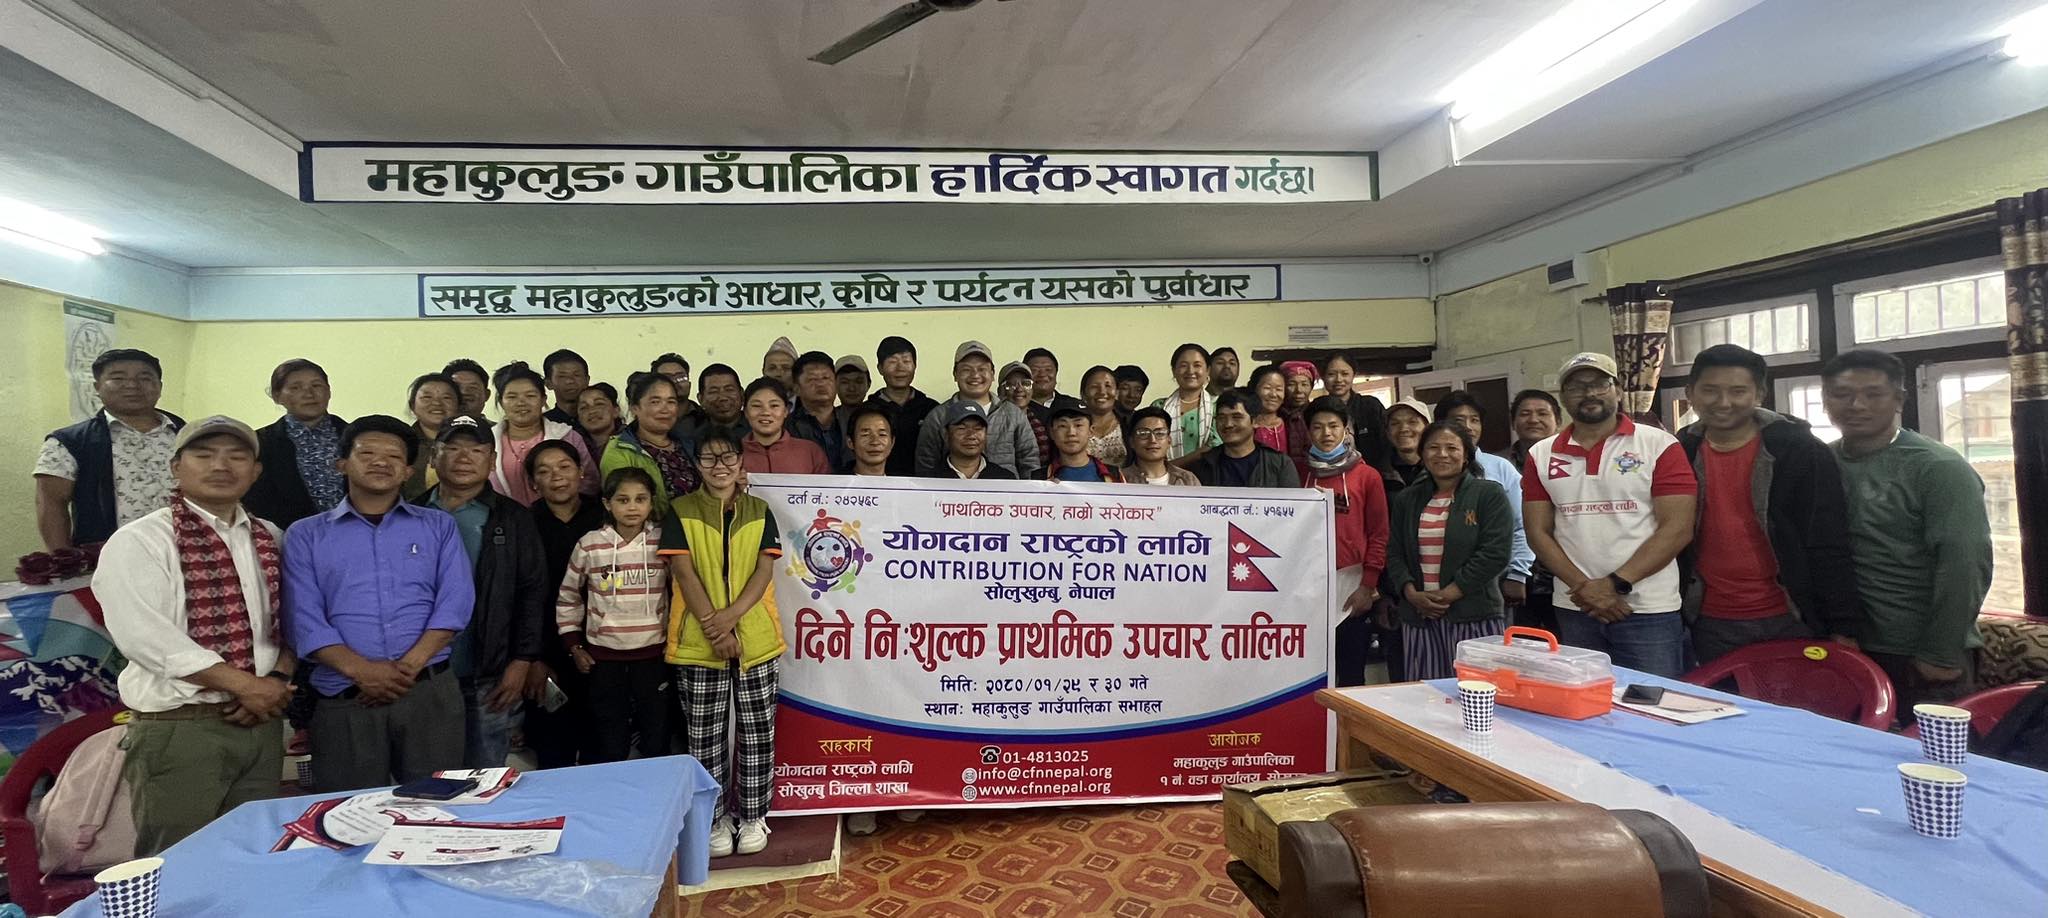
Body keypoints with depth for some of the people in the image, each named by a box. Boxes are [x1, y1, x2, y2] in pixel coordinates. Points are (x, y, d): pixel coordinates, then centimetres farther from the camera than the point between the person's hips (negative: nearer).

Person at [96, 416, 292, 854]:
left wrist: (278, 679, -9)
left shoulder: (271, 540, 11)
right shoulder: (138, 541, -6)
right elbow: (144, 634, -17)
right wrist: (246, 684, -17)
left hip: (261, 723, 5)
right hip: (177, 728, -5)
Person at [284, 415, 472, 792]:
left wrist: (409, 666, -13)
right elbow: (304, 618, -1)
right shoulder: (305, 535, 11)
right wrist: (361, 670, -15)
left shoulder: (439, 526, 12)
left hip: (431, 692, 0)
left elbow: (455, 601, 1)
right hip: (343, 700, 0)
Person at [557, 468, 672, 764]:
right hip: (603, 658, 0)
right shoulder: (589, 545, -4)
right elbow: (567, 598, 8)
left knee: (657, 743, 9)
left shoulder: (663, 542, -4)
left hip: (653, 655, 0)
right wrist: (574, 647, 6)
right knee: (609, 749, 8)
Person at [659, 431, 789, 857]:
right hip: (699, 641, -1)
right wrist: (715, 628, -14)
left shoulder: (759, 511, 6)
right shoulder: (680, 512, 2)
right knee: (705, 737, 6)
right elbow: (683, 572, -6)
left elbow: (764, 570, -1)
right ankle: (715, 819, 20)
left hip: (755, 638, 1)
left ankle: (753, 816, 20)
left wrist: (731, 616, -16)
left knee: (758, 733, 6)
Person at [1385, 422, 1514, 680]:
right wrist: (1411, 593, -7)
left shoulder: (1490, 494, 1)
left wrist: (1449, 594, -11)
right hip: (1418, 618, 4)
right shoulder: (1406, 499, 15)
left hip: (1474, 617, -3)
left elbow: (1496, 552, -8)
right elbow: (1395, 554, 12)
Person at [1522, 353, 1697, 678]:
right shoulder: (1541, 455, 7)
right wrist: (1583, 587, -9)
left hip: (1649, 611, -3)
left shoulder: (1659, 446, -2)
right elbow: (1538, 532, 5)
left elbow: (1677, 528, -8)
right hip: (1573, 609, 3)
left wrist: (1615, 584, -15)